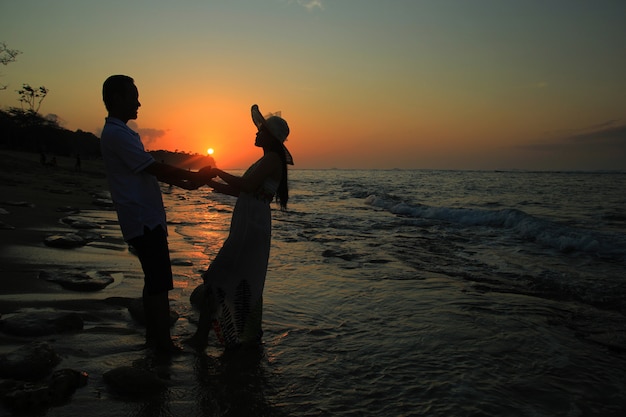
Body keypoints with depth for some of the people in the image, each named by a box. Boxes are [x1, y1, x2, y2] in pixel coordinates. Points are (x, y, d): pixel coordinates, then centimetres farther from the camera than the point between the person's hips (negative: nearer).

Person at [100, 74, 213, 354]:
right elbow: (155, 168, -18)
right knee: (160, 283, -5)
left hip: (146, 219, 10)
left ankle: (154, 336, 25)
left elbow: (150, 172, 21)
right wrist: (194, 177, -11)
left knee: (154, 281, 15)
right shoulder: (116, 134, -15)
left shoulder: (121, 132, 19)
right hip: (144, 221, -10)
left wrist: (186, 184, 15)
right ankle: (163, 343, 3)